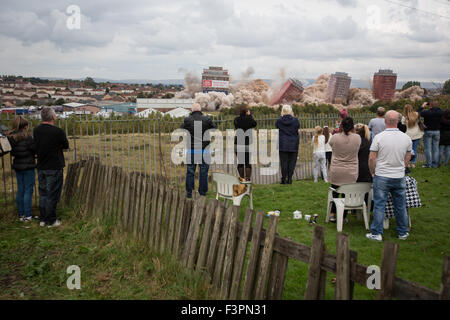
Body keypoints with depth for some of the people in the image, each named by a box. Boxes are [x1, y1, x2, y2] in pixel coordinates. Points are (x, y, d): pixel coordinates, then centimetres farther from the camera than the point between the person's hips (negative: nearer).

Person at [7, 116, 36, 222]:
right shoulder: (27, 137, -16)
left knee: (20, 190, 13)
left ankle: (21, 215, 18)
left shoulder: (10, 137, 3)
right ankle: (27, 215, 1)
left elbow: (12, 152, 7)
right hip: (28, 166, -6)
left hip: (17, 166, 6)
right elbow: (35, 149, -12)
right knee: (28, 190, 0)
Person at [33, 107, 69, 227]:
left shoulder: (36, 130, 0)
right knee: (52, 194, 3)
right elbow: (66, 145, -3)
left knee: (42, 193, 14)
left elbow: (36, 146, 9)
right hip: (54, 167, -6)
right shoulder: (58, 131, -17)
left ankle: (43, 219, 23)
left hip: (41, 167, 6)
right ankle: (51, 220, 10)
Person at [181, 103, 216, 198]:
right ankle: (203, 192, 13)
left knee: (190, 172, 8)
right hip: (204, 150, 0)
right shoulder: (207, 119, -4)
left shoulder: (187, 120, -5)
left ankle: (189, 192, 11)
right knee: (203, 172, 9)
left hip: (191, 150, 0)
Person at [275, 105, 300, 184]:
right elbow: (298, 126, 12)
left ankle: (284, 179, 3)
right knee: (292, 162, 5)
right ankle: (289, 179, 3)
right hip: (293, 145, 0)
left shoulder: (279, 120, -5)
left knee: (284, 162, 4)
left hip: (283, 145, 0)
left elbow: (276, 125, 15)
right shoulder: (295, 120, -6)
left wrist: (281, 116, 14)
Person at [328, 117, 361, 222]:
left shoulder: (335, 137, -11)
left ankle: (332, 214, 17)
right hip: (351, 173, 0)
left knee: (334, 192, 17)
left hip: (336, 172, 0)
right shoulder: (357, 138, -9)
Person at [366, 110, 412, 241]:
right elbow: (407, 158, 10)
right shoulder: (406, 138, -1)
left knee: (379, 205, 4)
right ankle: (403, 233, 26)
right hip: (399, 177, 3)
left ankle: (376, 233, 10)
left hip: (382, 177, -3)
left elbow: (371, 158, -11)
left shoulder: (379, 137, -13)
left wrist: (373, 172, 4)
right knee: (401, 206, 14)